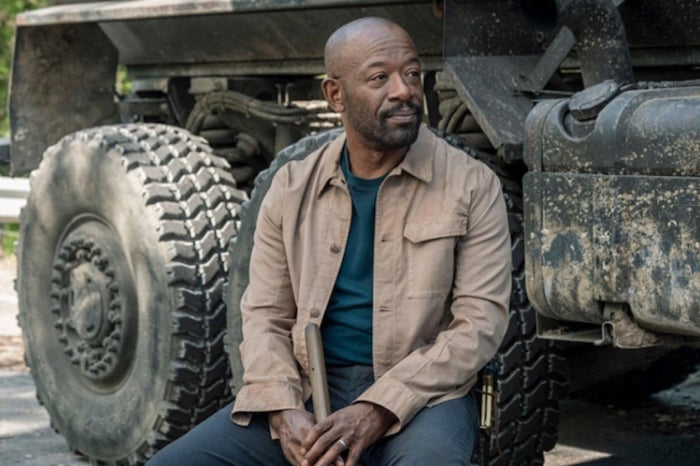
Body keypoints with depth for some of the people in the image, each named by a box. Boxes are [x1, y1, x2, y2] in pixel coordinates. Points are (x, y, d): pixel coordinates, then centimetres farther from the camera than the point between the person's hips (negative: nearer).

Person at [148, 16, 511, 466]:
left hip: (421, 392, -3)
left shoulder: (472, 186, -1)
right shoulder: (293, 188, 7)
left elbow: (481, 321, -8)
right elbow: (265, 313, 8)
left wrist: (378, 412, -18)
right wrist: (284, 410, -13)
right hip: (308, 388, 3)